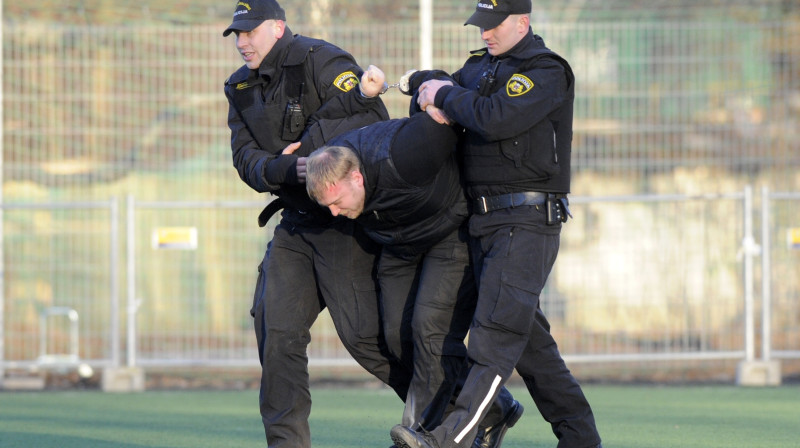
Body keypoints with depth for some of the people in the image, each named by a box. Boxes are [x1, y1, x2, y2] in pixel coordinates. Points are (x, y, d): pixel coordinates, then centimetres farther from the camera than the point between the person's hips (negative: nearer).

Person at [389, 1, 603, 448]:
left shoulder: (546, 71, -10)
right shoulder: (482, 65, 17)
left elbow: (495, 119, -24)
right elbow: (423, 84, 27)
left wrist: (447, 96, -7)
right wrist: (431, 96, 2)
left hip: (527, 221, -9)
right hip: (486, 221, 9)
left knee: (497, 328, -18)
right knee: (527, 335, 10)